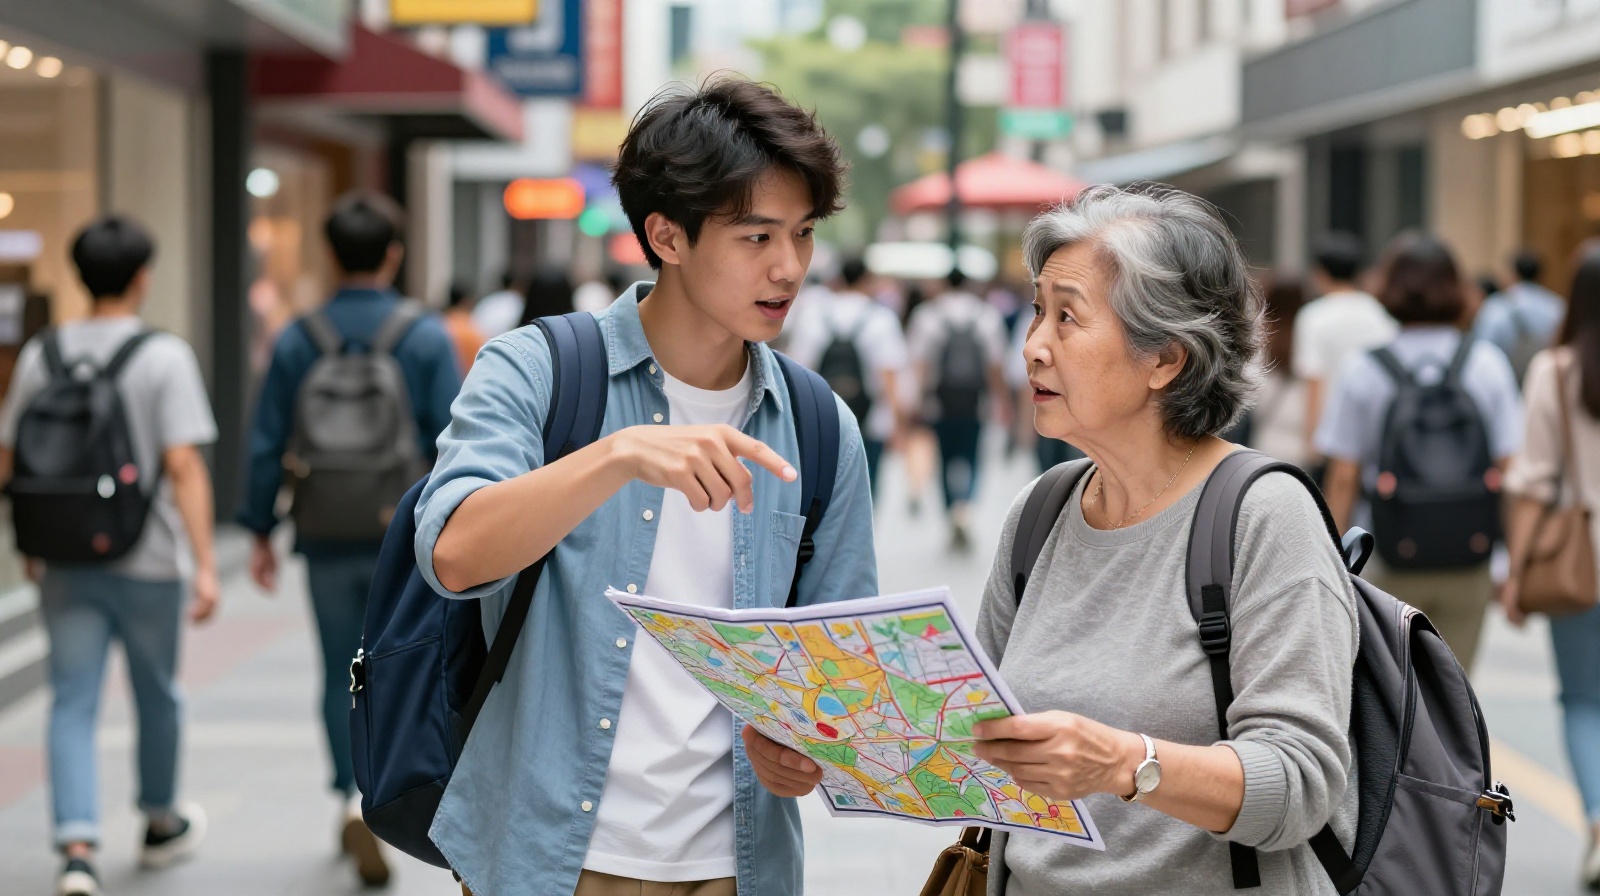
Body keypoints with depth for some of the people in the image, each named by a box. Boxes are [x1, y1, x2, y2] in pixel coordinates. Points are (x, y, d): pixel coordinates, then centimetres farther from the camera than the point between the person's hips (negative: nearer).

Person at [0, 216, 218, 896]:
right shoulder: (164, 356, -11)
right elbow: (183, 465, -18)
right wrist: (205, 565, -17)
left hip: (66, 560, 3)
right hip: (148, 560, -2)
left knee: (73, 705, 3)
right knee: (157, 695, 16)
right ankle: (161, 823, 34)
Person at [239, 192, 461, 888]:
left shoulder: (298, 340, -1)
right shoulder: (426, 337, -7)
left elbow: (266, 445, 1)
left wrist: (261, 531, 10)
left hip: (328, 542, 1)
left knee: (342, 674, 13)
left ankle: (354, 801, 4)